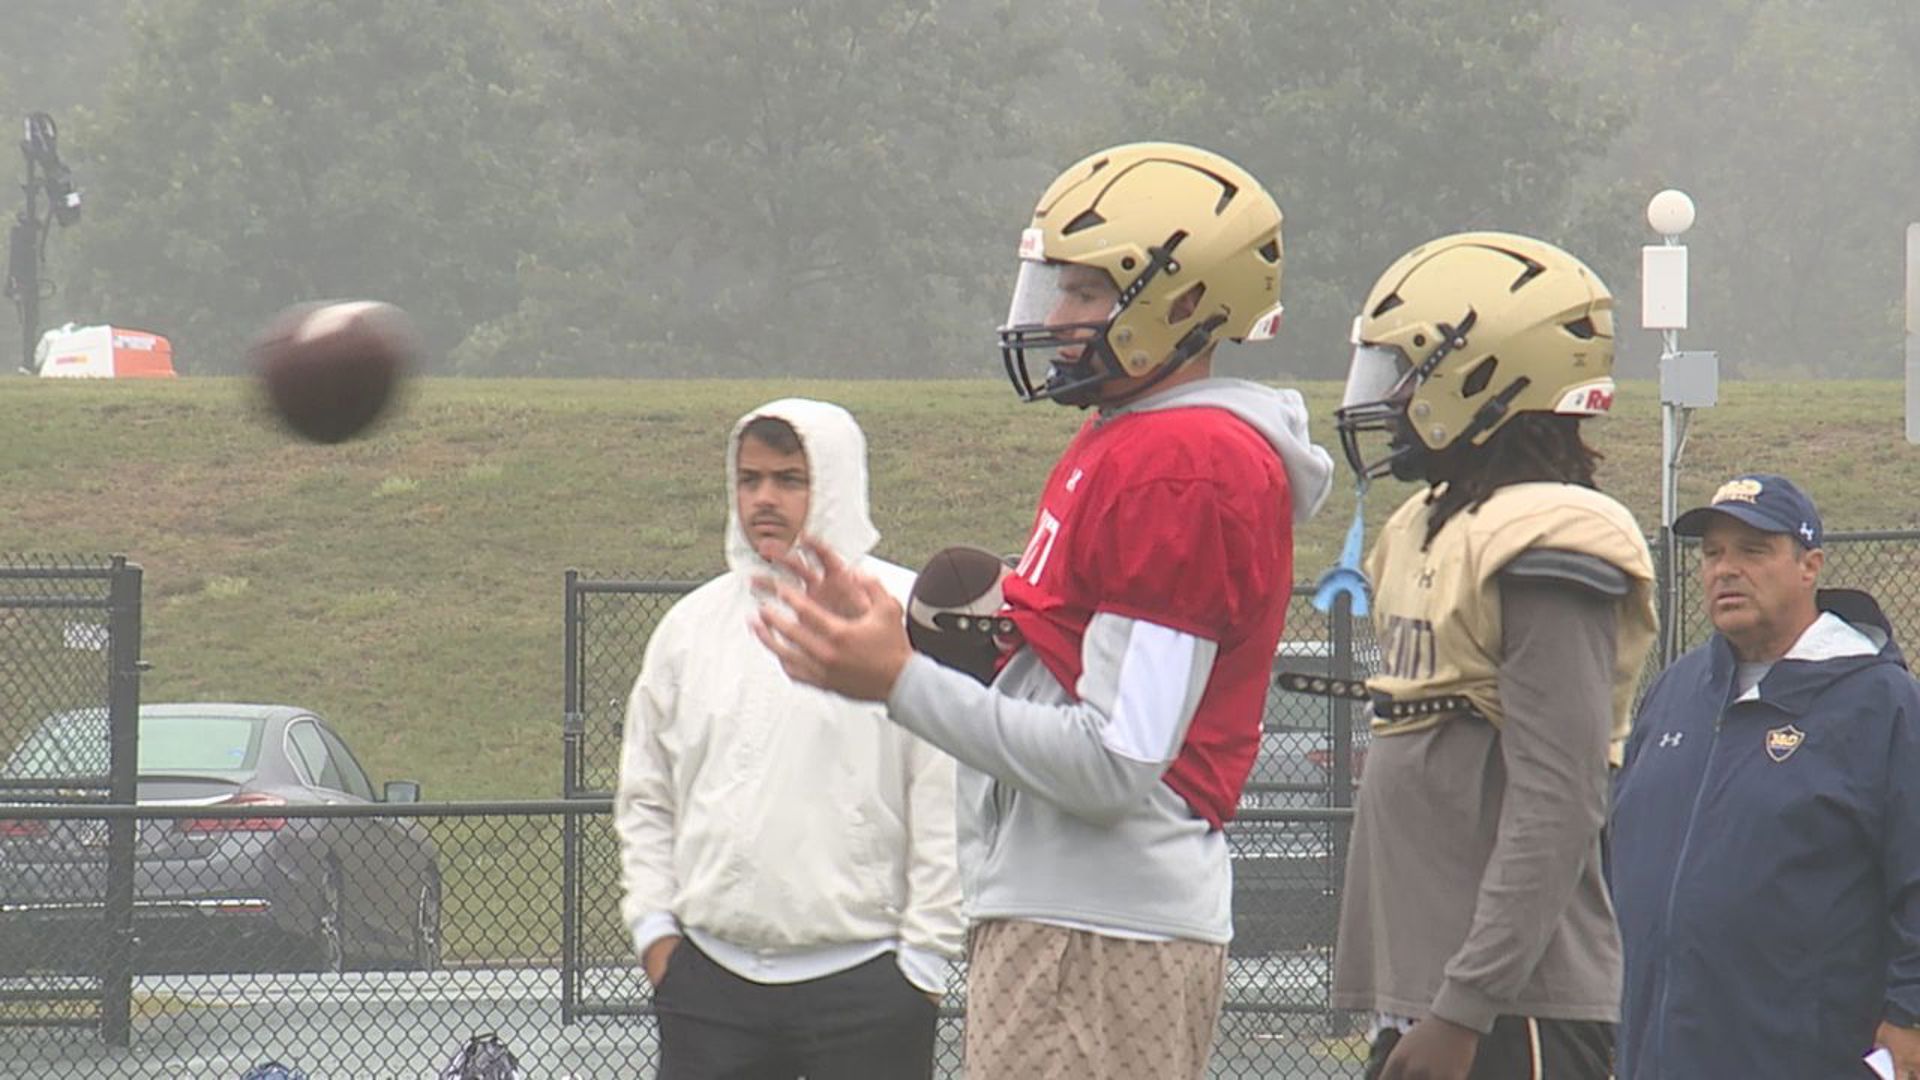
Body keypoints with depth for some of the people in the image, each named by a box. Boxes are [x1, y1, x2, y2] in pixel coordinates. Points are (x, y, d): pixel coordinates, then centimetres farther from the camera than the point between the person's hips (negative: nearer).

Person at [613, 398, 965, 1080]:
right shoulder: (691, 625, 12)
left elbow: (945, 805, -5)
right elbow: (645, 798, 19)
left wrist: (924, 954, -7)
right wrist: (653, 926, 9)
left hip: (864, 974, -4)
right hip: (713, 969, 4)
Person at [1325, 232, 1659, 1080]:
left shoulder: (1546, 558, -14)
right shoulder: (1427, 533, 16)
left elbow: (1555, 810, -20)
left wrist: (1465, 1009, -22)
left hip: (1508, 1010, -10)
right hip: (1416, 994, 10)